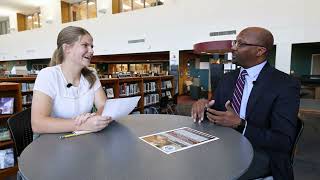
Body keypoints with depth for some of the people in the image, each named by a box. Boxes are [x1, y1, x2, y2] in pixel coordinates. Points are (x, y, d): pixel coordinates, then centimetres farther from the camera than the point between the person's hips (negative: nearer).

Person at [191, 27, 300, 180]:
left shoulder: (285, 85, -12)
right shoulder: (228, 78, 7)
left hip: (259, 152, -5)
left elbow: (284, 142, -16)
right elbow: (216, 111, 10)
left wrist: (240, 124, -26)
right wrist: (204, 105, -13)